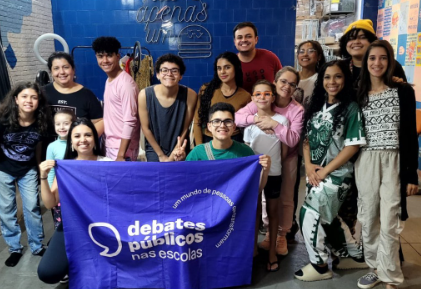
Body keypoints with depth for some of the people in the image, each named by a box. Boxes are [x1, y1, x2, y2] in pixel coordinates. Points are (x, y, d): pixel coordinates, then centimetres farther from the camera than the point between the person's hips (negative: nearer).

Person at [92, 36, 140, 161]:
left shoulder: (125, 83, -17)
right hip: (109, 145, 8)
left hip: (122, 148, -8)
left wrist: (121, 155, -21)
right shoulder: (109, 80, 10)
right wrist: (108, 144, 15)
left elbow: (130, 122, -21)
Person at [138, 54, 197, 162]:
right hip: (154, 149, 0)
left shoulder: (190, 95, -19)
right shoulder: (145, 95, -18)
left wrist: (174, 153, -6)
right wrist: (161, 155, -4)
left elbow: (185, 128, -9)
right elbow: (145, 128, -8)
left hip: (179, 149, 0)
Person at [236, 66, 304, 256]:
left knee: (285, 198, 9)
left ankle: (282, 234, 26)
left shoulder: (297, 110, -15)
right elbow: (236, 117, -18)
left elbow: (292, 140, -24)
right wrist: (256, 118, -33)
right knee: (266, 196, 12)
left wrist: (275, 125, -34)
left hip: (286, 159, -1)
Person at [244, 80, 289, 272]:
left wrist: (272, 162, 4)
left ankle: (272, 251, 22)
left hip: (273, 173, -1)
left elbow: (284, 150, 0)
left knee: (272, 211, 11)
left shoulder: (282, 120, -6)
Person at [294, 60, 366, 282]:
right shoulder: (316, 106, 7)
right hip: (315, 174, 7)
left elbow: (353, 145, -15)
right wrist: (309, 165, -7)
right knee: (325, 217, 16)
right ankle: (354, 252, 38)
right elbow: (307, 139, 8)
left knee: (309, 215, -11)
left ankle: (320, 265, 8)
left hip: (336, 174, -7)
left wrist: (325, 170, -15)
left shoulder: (351, 108, -10)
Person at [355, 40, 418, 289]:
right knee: (368, 220, 9)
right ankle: (376, 268, 26)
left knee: (389, 224, -3)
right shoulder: (359, 94, 8)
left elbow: (410, 134, -2)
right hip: (365, 162, 3)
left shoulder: (404, 91, 1)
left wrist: (412, 173, -6)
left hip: (394, 162, -3)